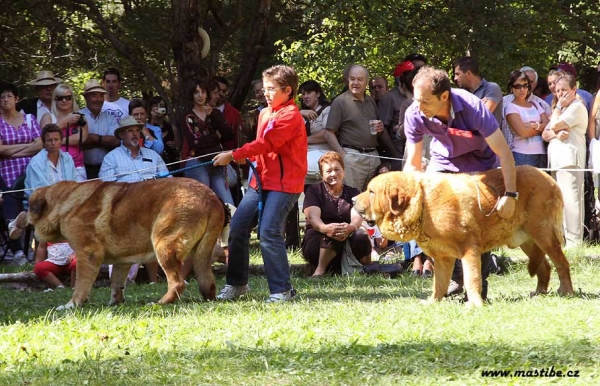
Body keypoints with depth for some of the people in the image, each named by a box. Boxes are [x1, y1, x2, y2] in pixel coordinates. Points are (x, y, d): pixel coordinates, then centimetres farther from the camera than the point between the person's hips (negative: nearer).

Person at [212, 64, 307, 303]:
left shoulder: (290, 115, -12)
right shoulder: (265, 113, 15)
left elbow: (266, 143, -19)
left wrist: (234, 155, -18)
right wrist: (246, 157, 2)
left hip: (284, 183, -9)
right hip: (261, 180, 9)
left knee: (269, 232, -17)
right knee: (238, 227, 4)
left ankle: (282, 289, -8)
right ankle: (236, 284, 16)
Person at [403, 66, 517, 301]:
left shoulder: (473, 108, -36)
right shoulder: (414, 115, -26)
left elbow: (504, 153, -32)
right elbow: (413, 164, -14)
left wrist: (510, 195, -39)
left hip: (479, 163, -3)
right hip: (443, 162, 3)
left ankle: (478, 286, 1)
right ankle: (454, 279, 2)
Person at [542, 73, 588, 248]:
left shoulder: (577, 107, -2)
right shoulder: (561, 109, 26)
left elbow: (555, 125, -10)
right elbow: (545, 134, 16)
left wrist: (559, 107, 4)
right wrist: (557, 134, -5)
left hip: (570, 160, -9)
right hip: (556, 160, 9)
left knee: (571, 199, -14)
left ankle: (574, 242, -18)